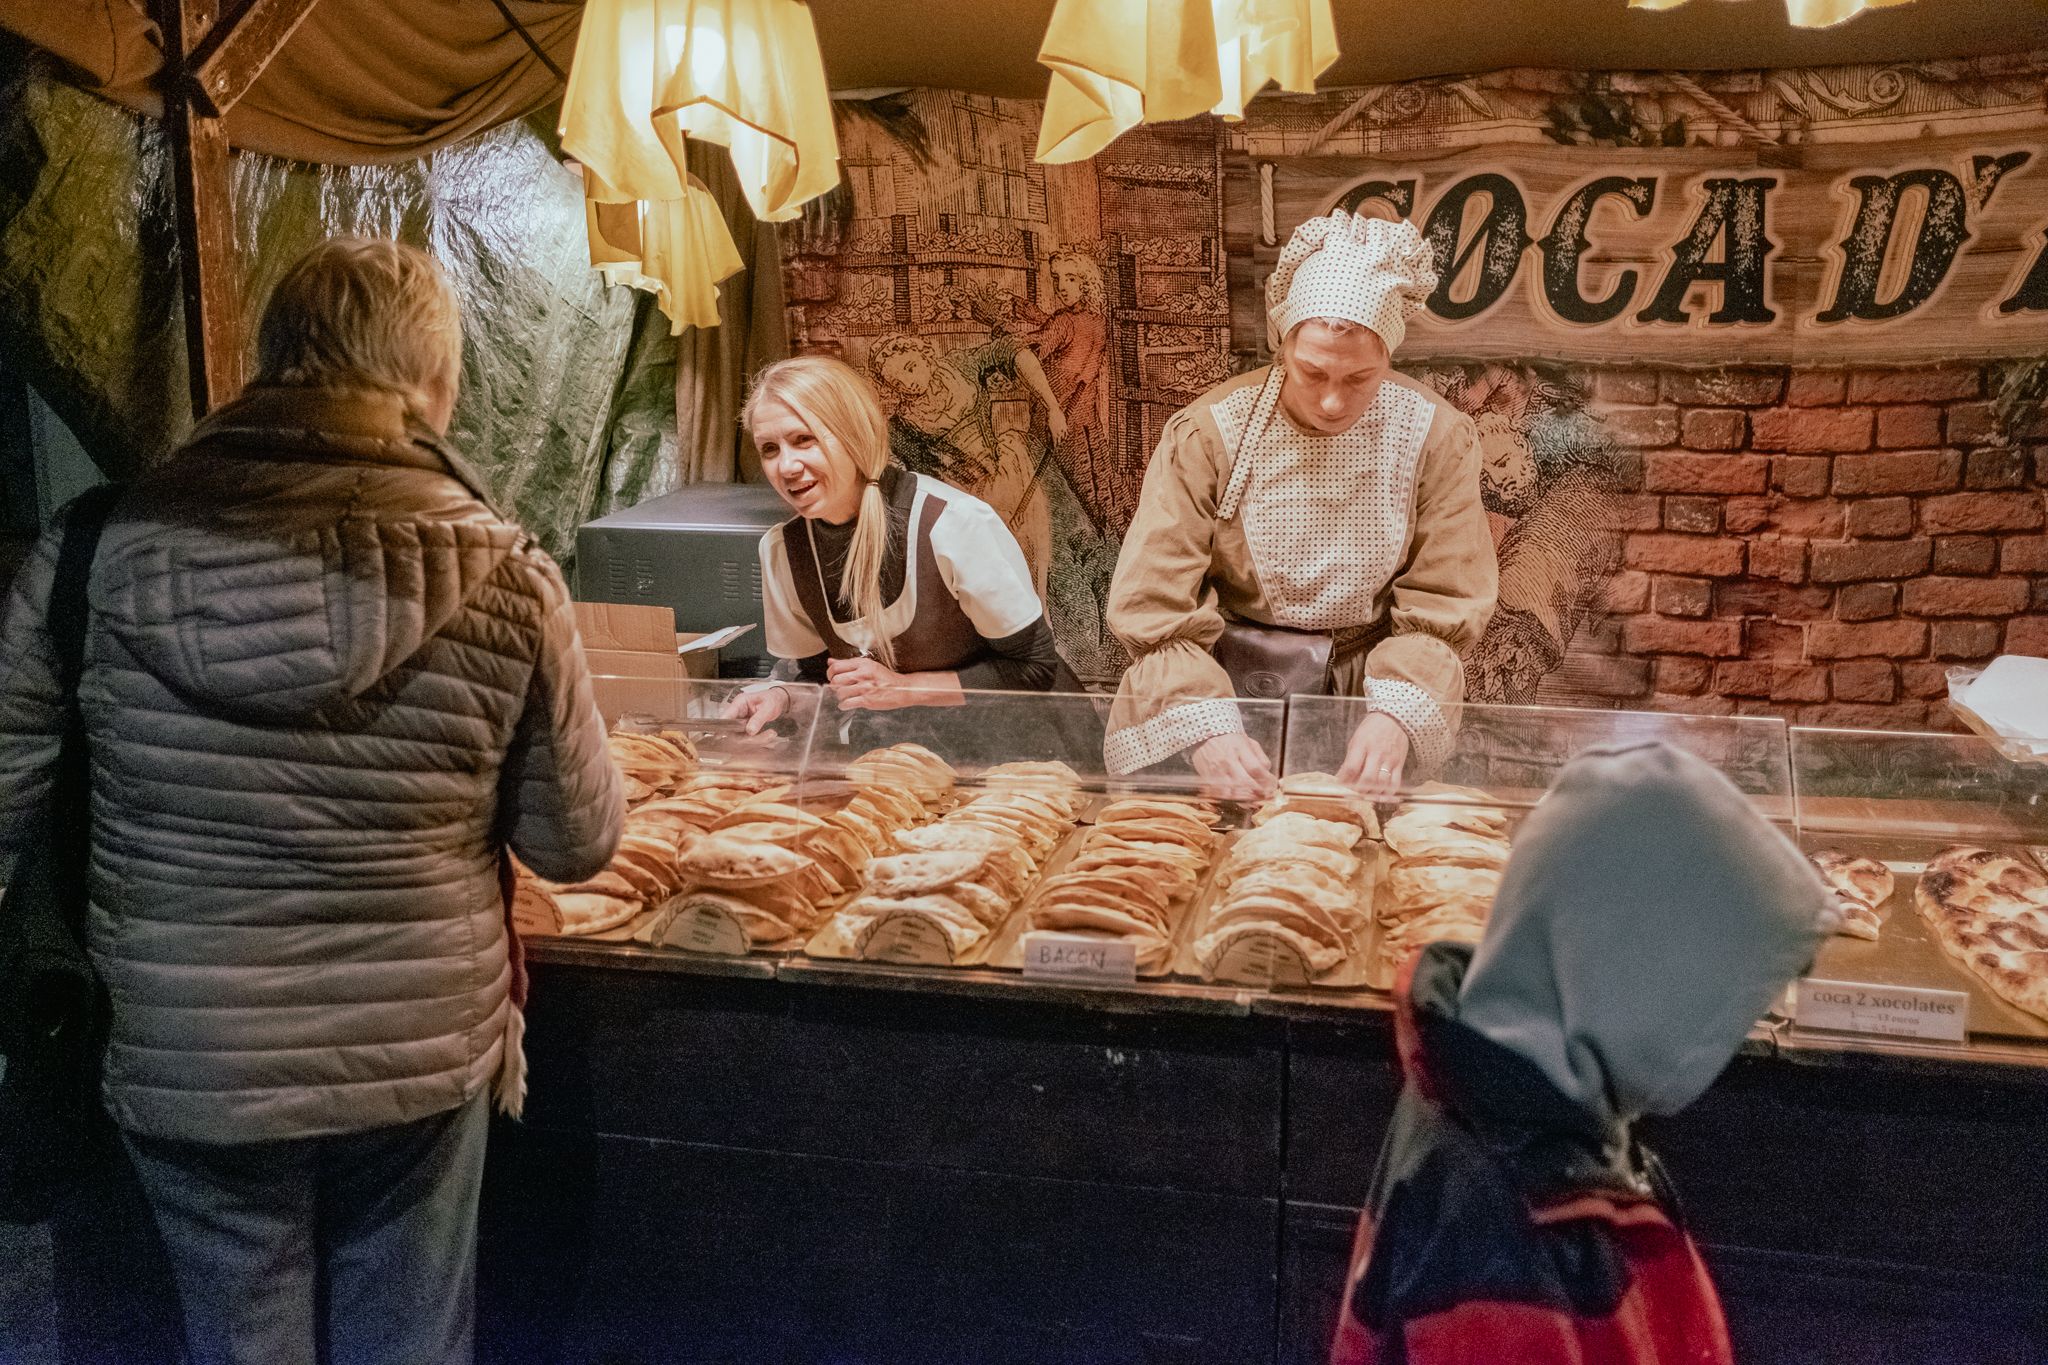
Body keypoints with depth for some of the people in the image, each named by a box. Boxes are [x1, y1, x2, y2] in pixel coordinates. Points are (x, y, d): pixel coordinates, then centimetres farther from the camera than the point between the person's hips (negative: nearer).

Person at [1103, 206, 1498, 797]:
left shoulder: (1436, 437, -7)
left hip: (1366, 683, 1)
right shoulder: (1206, 434, -12)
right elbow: (1154, 610, -14)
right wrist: (1206, 726, -30)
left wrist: (1393, 715, -24)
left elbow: (1443, 612, -5)